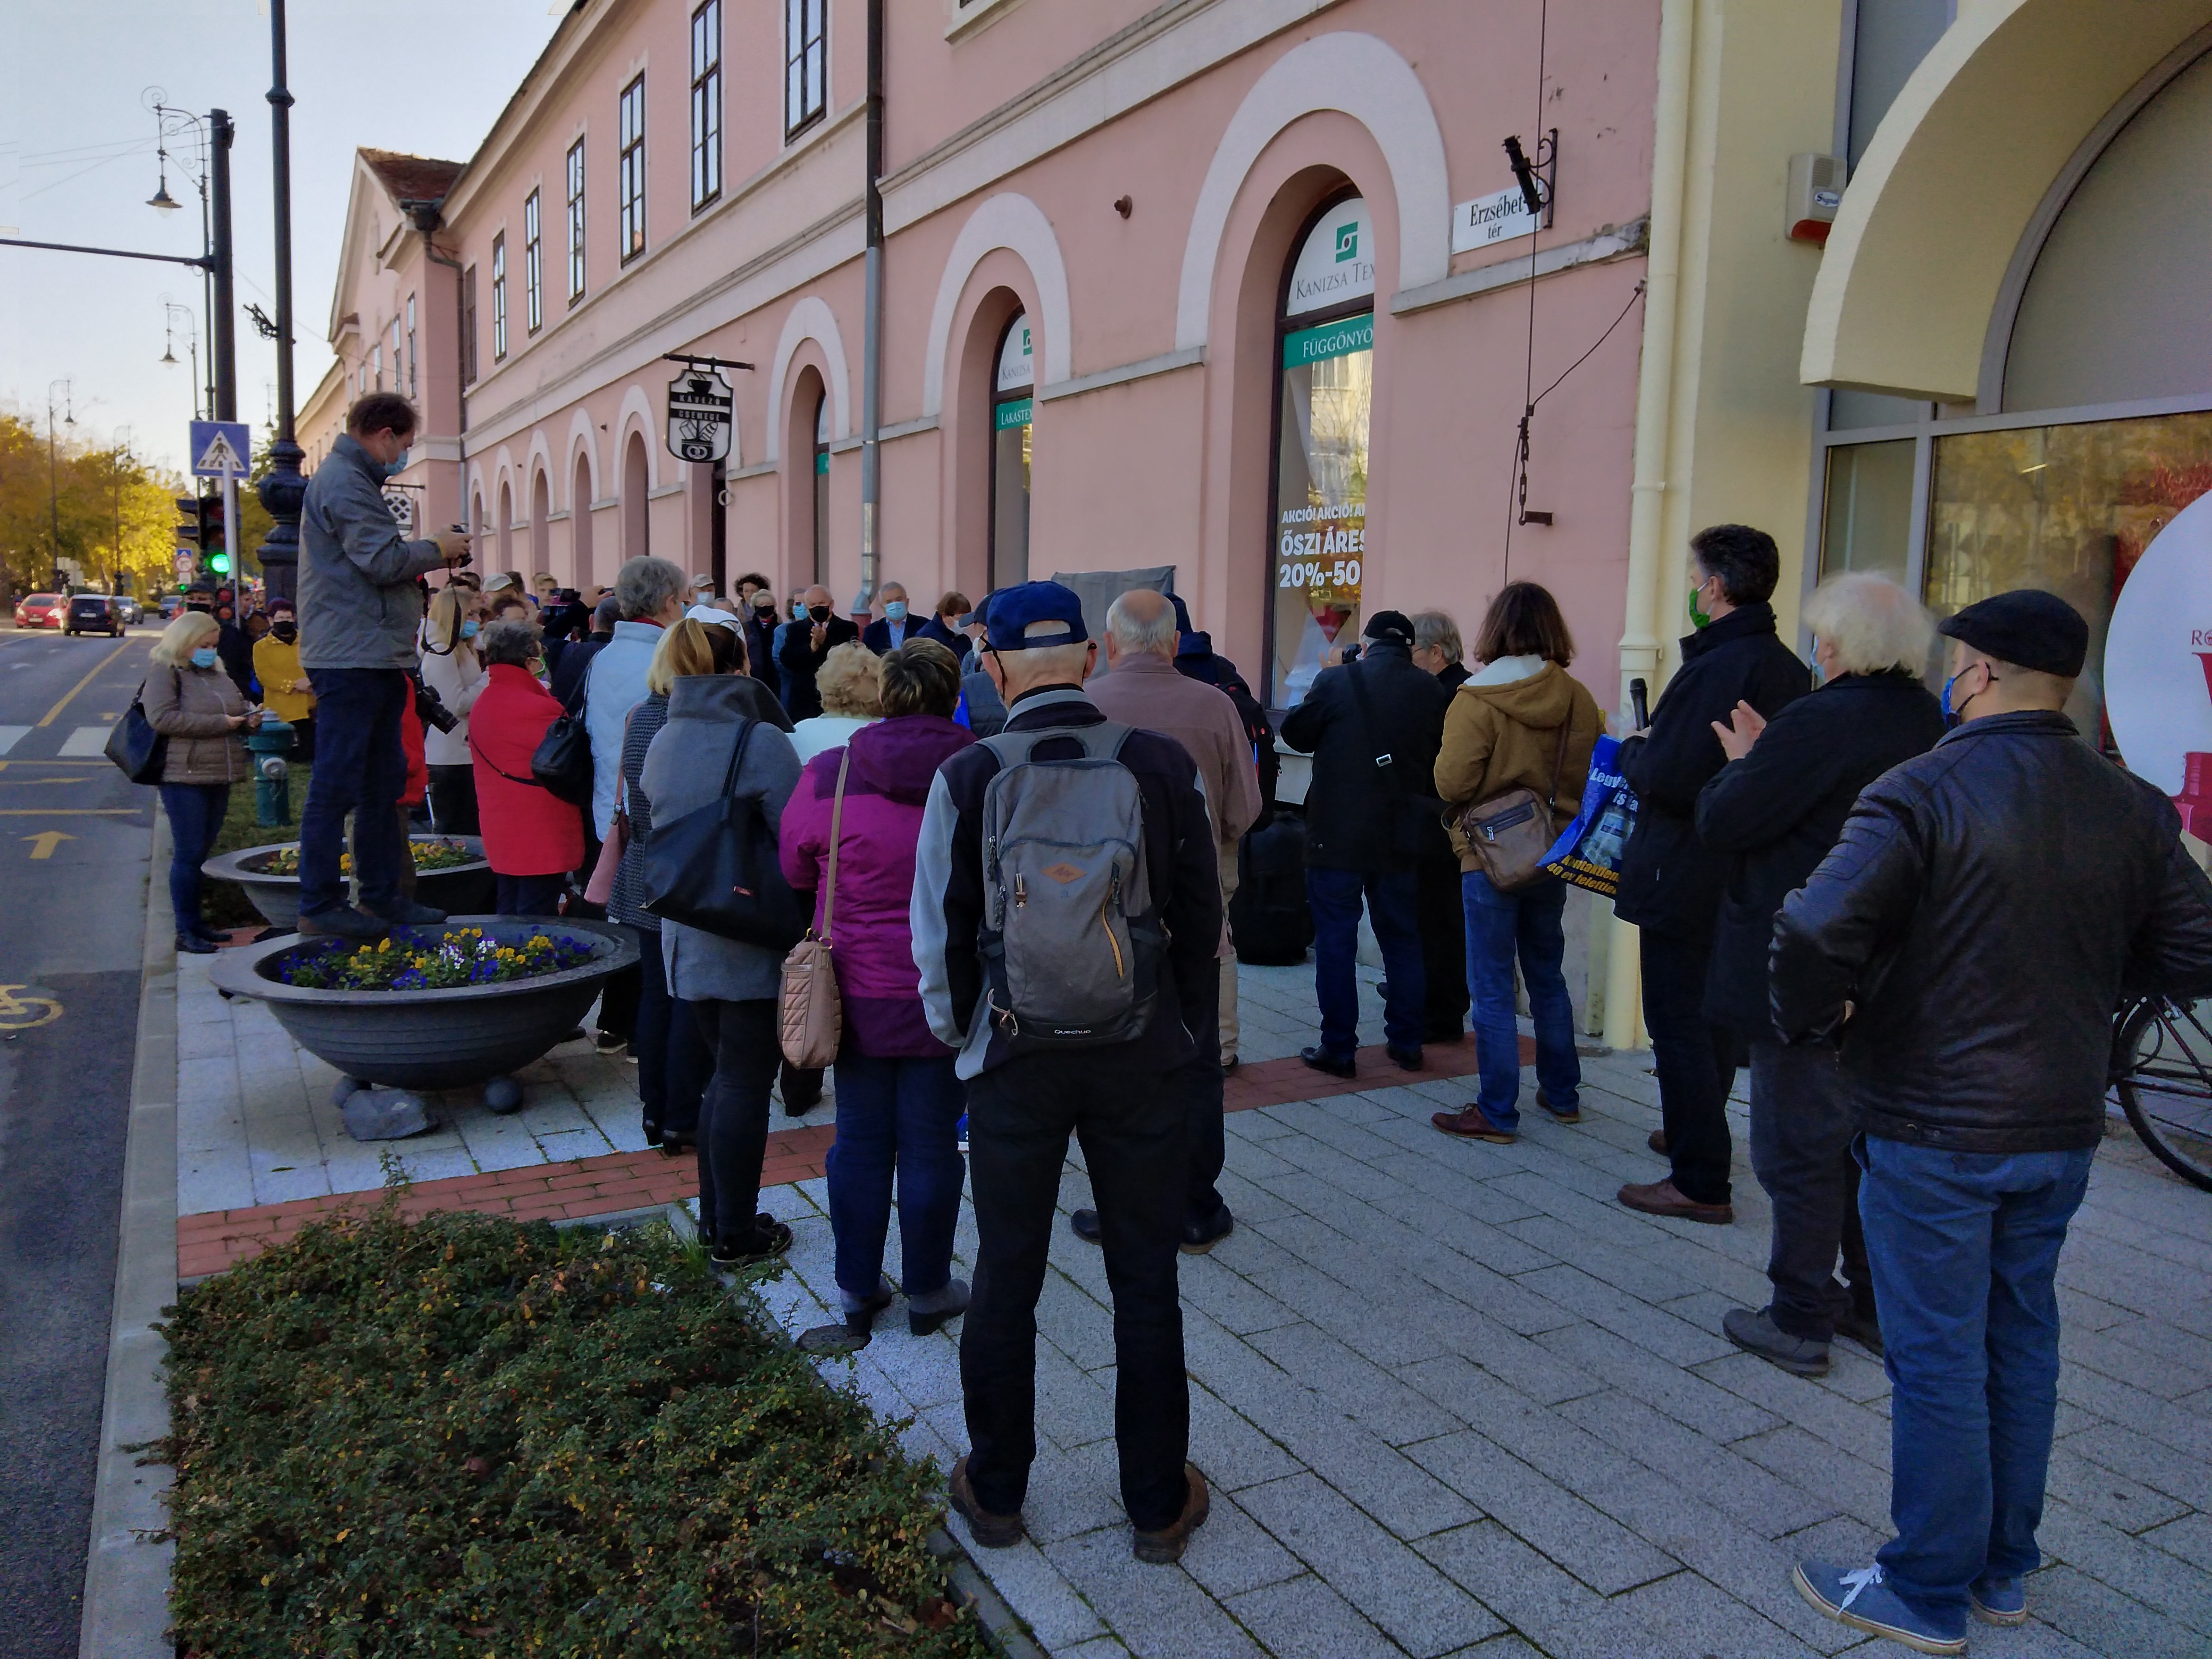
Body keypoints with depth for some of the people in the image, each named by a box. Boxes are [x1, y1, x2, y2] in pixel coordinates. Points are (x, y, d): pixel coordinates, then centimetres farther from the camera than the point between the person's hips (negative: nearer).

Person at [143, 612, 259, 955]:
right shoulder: (164, 673, -4)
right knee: (188, 853, -6)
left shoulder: (218, 675, 19)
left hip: (219, 776, 7)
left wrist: (248, 720, 7)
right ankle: (185, 932, -1)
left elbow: (238, 708, 32)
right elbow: (162, 718, -18)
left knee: (203, 851, 12)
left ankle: (196, 922, 19)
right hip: (184, 776, -7)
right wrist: (222, 723, -18)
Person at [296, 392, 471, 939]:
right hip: (350, 657, -11)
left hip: (374, 658, 11)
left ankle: (382, 894, 21)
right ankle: (319, 904, -1)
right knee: (336, 783, -7)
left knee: (384, 781, 14)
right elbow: (384, 561, -20)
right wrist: (436, 549, -5)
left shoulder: (352, 479, 22)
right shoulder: (344, 482, -12)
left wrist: (431, 556, 14)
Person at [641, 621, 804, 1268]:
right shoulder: (760, 742, -16)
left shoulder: (661, 744, 7)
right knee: (745, 1083, 3)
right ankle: (736, 1233, 12)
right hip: (753, 943, -7)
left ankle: (715, 1215, 27)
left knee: (727, 1076, 19)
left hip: (685, 940, 7)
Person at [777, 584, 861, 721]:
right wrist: (812, 647, -17)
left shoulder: (848, 629, 4)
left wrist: (824, 643, -21)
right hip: (804, 701, 2)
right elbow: (786, 660, -2)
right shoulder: (795, 629, 11)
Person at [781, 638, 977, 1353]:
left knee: (861, 1140, 13)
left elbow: (796, 871, 5)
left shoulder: (830, 775, -9)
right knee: (930, 1144, 11)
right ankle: (926, 1292, 25)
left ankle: (857, 1293, 26)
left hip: (858, 990, 1)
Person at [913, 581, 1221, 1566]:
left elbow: (940, 938, -3)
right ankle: (1159, 1504, 26)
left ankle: (995, 1493, 31)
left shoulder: (967, 778, -9)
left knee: (1006, 1280, 15)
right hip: (1140, 1056, 1)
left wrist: (961, 1036, 14)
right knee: (1146, 1283, 13)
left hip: (1015, 1057, 0)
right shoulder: (1162, 764, -7)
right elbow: (1201, 918, 0)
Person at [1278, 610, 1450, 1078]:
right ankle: (1407, 1043, 24)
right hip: (1401, 840, 4)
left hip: (1337, 838, -3)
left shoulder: (1337, 680, -10)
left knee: (1335, 943, 4)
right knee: (1402, 941, 15)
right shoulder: (1431, 691, -1)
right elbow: (1439, 757, 9)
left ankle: (1338, 1049, 7)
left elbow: (1296, 733, 2)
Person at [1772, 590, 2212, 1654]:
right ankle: (2003, 1572, 33)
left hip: (1934, 1133, -6)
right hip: (2063, 1127, 6)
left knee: (1938, 1362, 5)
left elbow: (1815, 933, -29)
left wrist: (1810, 1022, -11)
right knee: (2022, 1346, 18)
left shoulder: (1922, 793, -18)